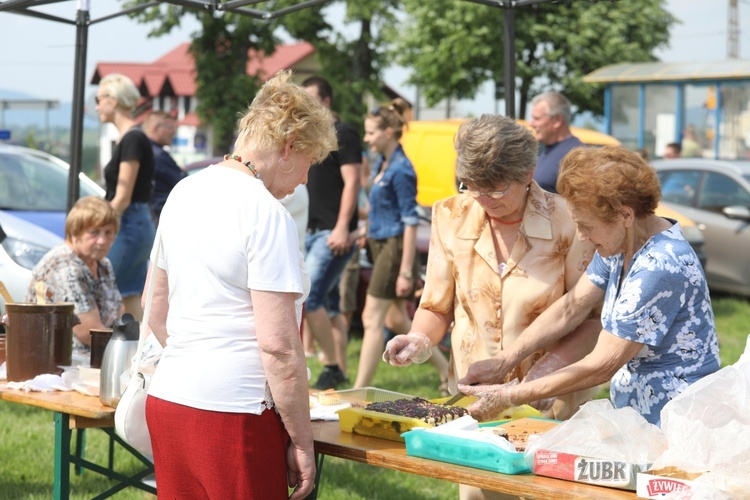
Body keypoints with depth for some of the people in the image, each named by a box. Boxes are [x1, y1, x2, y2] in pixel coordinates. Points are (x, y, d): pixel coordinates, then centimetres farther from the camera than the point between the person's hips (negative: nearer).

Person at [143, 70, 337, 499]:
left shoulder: (185, 193, 11)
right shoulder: (266, 213, -14)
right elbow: (278, 344, -18)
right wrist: (302, 442, -10)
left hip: (166, 400, 8)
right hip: (233, 415, -8)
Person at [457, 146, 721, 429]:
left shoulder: (660, 267, -23)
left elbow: (602, 366, -21)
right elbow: (571, 307, 8)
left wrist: (507, 397, -16)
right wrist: (502, 362, -1)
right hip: (632, 415, 8)